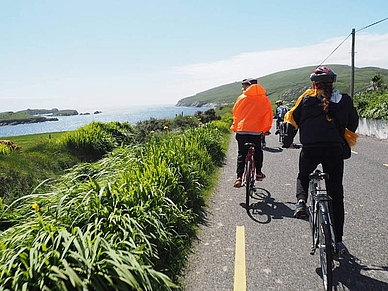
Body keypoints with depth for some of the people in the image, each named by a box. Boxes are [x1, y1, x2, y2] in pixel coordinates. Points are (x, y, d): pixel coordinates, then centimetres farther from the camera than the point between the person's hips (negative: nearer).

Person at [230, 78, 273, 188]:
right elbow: (269, 114, 6)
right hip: (256, 130, 0)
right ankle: (258, 173, 24)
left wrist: (235, 127, 20)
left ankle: (239, 178, 2)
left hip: (241, 129, 0)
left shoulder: (242, 97, 2)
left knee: (241, 154, 7)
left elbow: (235, 112, 9)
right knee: (258, 151, 20)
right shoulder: (264, 99, 5)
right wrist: (266, 129, 17)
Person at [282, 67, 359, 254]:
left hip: (310, 148, -1)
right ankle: (338, 240, 16)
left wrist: (287, 141, 20)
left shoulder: (307, 98, 7)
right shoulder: (344, 100, 12)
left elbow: (292, 119, 8)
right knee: (336, 194, 11)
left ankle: (301, 201, -1)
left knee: (303, 177, 29)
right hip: (335, 149, 2)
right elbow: (353, 124, 18)